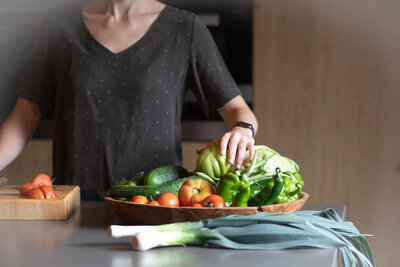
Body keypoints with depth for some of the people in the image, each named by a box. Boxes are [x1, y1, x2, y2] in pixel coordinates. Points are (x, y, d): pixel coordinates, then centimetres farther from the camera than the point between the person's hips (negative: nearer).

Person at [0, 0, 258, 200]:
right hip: (77, 204, 1)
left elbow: (237, 109, 7)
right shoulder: (60, 26, 11)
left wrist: (242, 130, -16)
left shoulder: (185, 29, 7)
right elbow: (25, 117, 12)